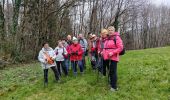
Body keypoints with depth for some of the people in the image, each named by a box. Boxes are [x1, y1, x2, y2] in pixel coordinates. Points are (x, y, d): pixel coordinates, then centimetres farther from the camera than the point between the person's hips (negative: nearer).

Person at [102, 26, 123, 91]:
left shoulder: (117, 38, -7)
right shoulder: (107, 39, 16)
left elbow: (120, 48, -13)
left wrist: (113, 53, -20)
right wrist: (103, 52, 11)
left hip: (113, 58, -8)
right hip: (107, 58, 8)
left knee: (113, 72, -6)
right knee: (110, 71, 16)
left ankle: (114, 87, 3)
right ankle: (111, 84, 30)